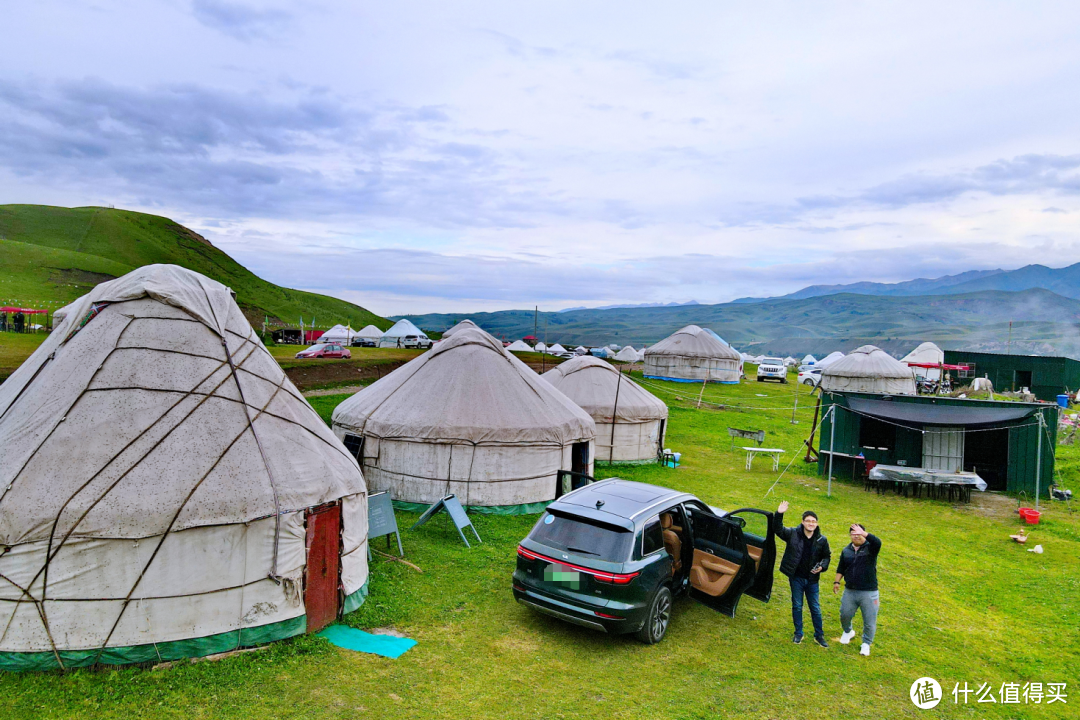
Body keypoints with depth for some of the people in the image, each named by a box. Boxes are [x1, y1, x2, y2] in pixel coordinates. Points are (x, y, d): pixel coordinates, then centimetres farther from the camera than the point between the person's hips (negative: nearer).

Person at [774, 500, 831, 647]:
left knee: (815, 608, 11)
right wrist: (779, 514, -28)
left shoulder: (822, 540, -4)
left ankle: (819, 635, 27)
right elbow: (777, 529, -13)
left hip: (812, 579, 1)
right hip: (796, 577, -1)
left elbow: (827, 556, 8)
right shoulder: (793, 533, -9)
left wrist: (822, 566, -11)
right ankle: (798, 634, 25)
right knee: (797, 606, 10)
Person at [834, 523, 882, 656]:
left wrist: (863, 533, -45)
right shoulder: (846, 550, 5)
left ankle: (866, 643, 27)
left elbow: (877, 542, -34)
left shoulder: (870, 548, -9)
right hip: (849, 591, 4)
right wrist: (837, 581, 7)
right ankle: (847, 632, 45)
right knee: (845, 615, 15)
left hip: (868, 592, -4)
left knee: (869, 620, 5)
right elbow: (841, 568, 15)